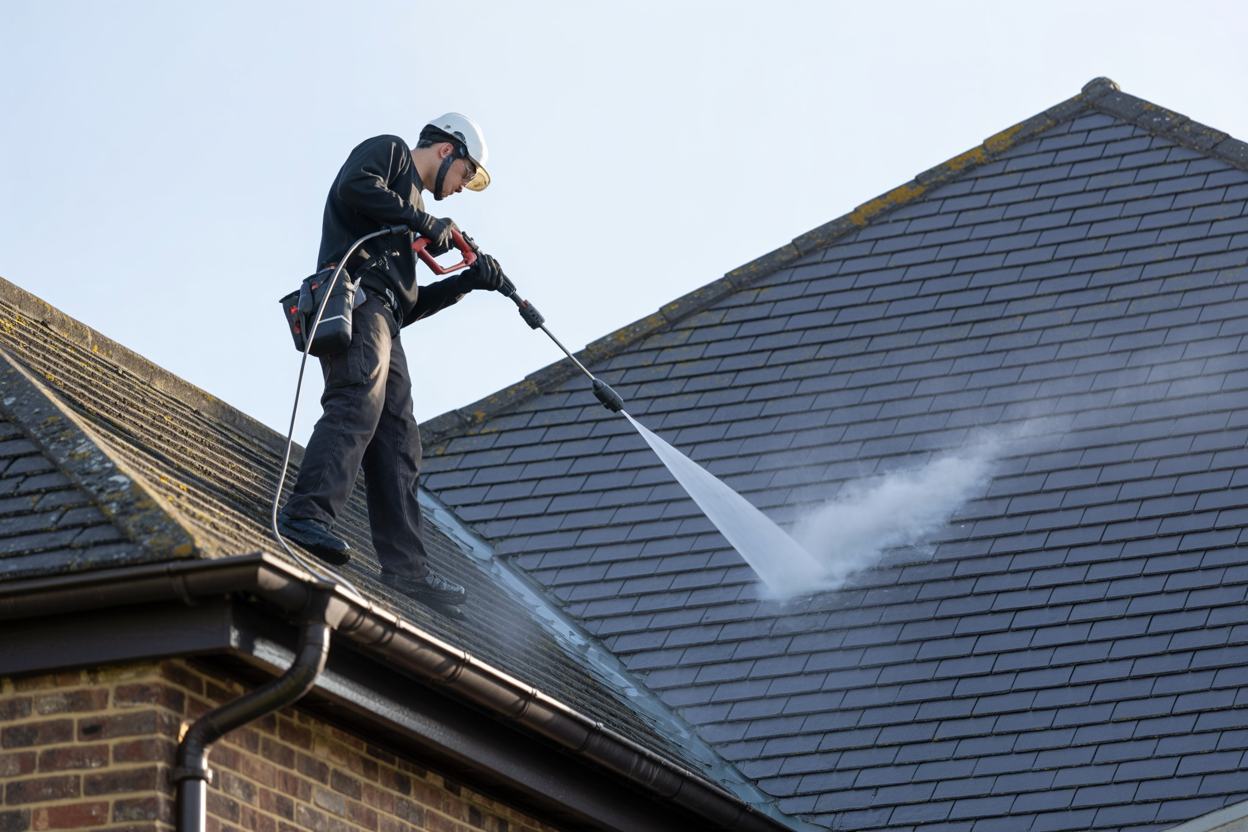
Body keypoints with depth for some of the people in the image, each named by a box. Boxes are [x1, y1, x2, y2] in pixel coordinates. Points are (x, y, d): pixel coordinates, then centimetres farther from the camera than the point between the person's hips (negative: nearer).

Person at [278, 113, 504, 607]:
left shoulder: (410, 208, 37)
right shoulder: (389, 151, 14)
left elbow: (410, 303, 33)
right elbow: (354, 186, -11)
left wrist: (469, 281, 25)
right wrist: (423, 222, -6)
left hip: (382, 321, 10)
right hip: (356, 293, -10)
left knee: (397, 444, 1)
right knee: (358, 403, -29)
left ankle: (405, 566, -4)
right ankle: (308, 514, -45)